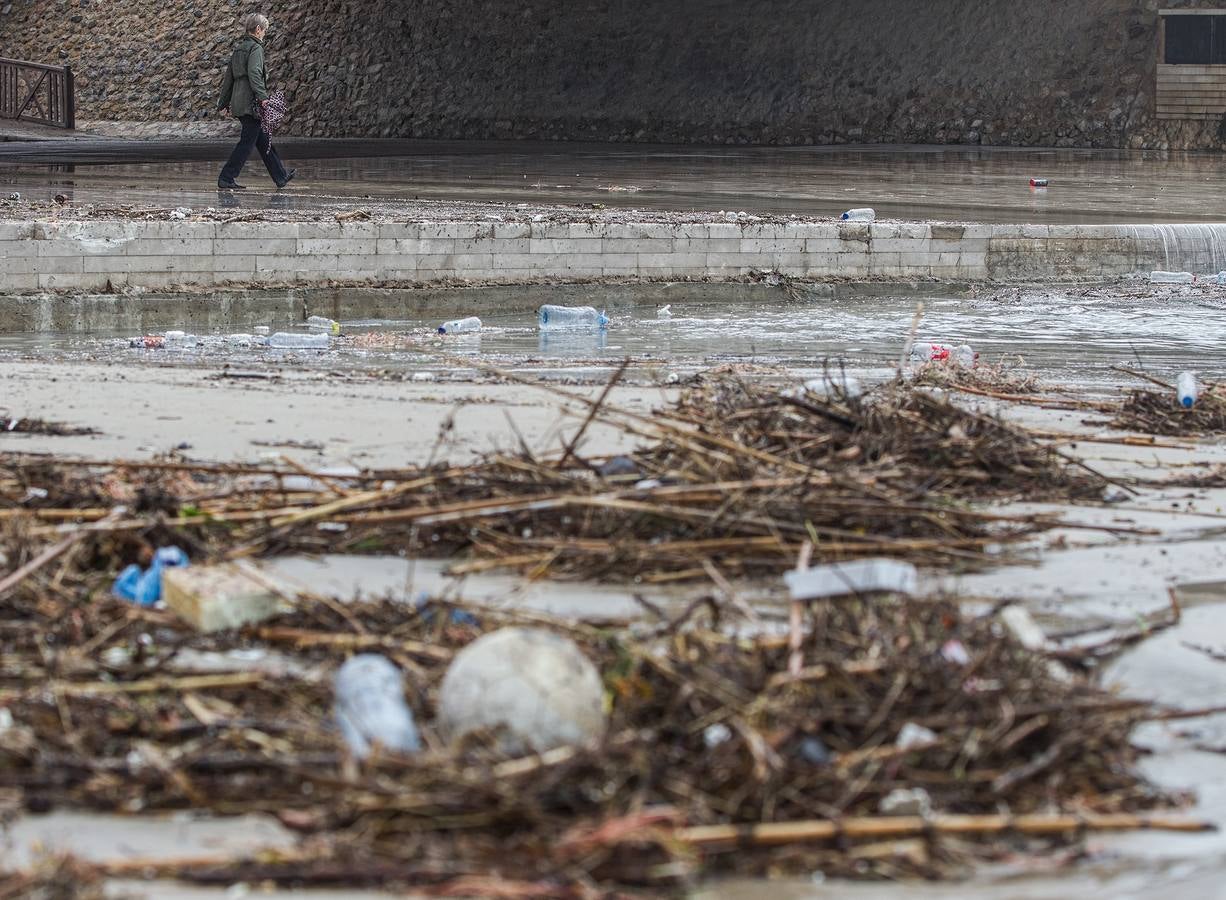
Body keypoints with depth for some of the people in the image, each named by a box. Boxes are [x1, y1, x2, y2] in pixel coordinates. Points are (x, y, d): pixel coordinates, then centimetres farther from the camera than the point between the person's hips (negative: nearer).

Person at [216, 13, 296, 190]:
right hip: (251, 102, -9)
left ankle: (281, 177, 22)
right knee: (247, 142, -6)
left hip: (237, 101, 9)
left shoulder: (239, 49, 16)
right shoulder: (255, 48, -9)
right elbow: (254, 74, -22)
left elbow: (228, 77, 19)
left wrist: (224, 102, 23)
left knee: (264, 140, 15)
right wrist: (263, 96, -29)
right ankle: (226, 179, -8)